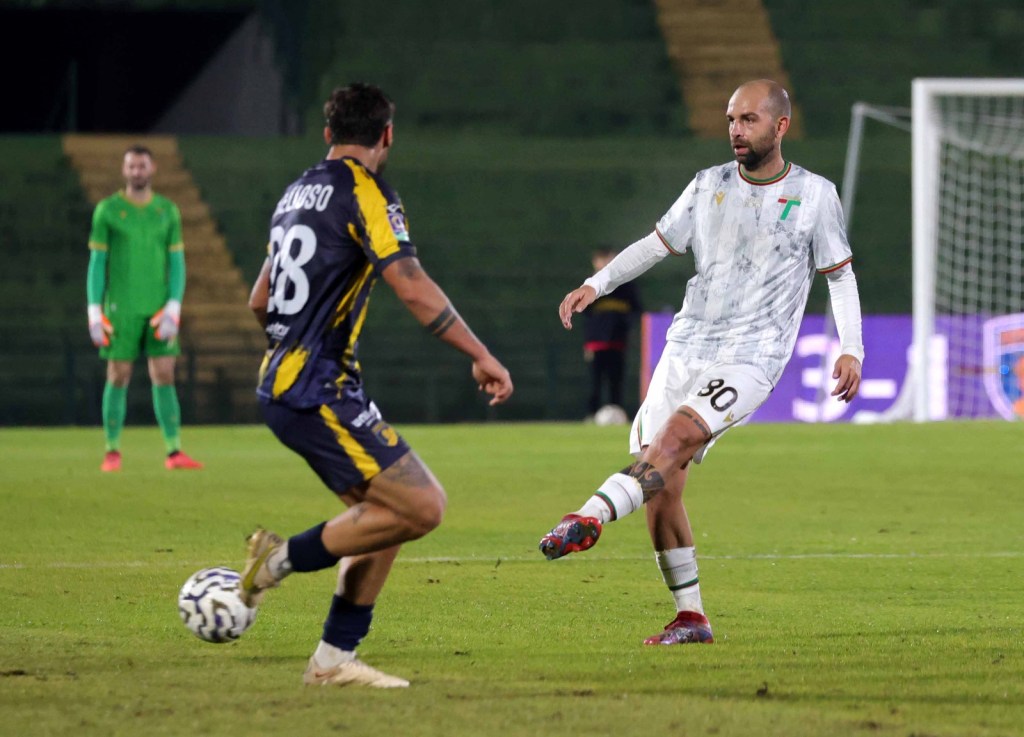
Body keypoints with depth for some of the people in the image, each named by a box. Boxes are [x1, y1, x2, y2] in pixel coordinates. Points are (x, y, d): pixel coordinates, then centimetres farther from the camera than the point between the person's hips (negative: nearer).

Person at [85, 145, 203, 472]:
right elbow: (96, 262, 1)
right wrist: (94, 313, -6)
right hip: (121, 309, -2)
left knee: (164, 377, -3)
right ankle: (112, 453, 8)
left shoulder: (168, 211, 7)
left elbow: (177, 262, 6)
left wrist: (173, 310, -6)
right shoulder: (107, 210, 1)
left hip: (158, 310, 2)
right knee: (118, 378, 0)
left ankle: (174, 452, -3)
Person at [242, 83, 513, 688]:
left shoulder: (300, 191, 18)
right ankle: (286, 557, -8)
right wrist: (482, 357, -15)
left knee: (388, 513, 11)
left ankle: (335, 658, 9)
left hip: (282, 386, 10)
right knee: (422, 506, -13)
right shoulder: (365, 193, -9)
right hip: (321, 393, -10)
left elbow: (260, 302, 26)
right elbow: (412, 286, -19)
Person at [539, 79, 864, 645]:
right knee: (661, 487, -4)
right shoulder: (709, 186, 10)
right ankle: (690, 618, 5)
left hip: (751, 358, -4)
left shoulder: (814, 194, 2)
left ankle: (590, 518, -44)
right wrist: (595, 285, 4)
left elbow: (840, 274, 8)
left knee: (675, 437, -30)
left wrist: (850, 349, -2)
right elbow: (657, 244, 17)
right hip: (686, 347, 4)